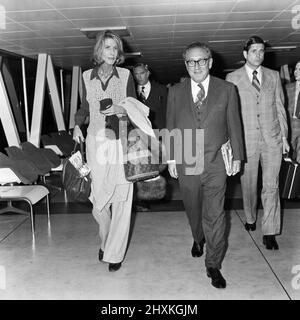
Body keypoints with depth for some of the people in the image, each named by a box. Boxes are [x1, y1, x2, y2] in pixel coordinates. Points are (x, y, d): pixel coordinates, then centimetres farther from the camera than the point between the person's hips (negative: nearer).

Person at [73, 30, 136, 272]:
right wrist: (77, 125, 1)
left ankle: (115, 252, 11)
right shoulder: (87, 76, 7)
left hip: (121, 141, -1)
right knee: (99, 197, 0)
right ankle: (105, 241, 28)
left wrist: (121, 110, -13)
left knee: (121, 197, -2)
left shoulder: (125, 75, 2)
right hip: (96, 141, 1)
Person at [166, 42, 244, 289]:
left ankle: (213, 265, 13)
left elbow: (234, 124, 4)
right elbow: (171, 127, 7)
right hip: (186, 164, 2)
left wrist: (237, 156, 3)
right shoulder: (175, 92, 4)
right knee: (193, 210, 17)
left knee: (215, 215, -1)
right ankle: (198, 239, 46)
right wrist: (171, 158, 4)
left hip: (216, 163, -2)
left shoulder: (227, 90, 1)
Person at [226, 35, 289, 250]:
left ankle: (269, 233, 6)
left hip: (272, 139, 1)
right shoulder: (233, 78, 2)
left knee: (271, 186, -1)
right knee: (249, 184, 11)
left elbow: (280, 107, 11)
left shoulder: (273, 76, 10)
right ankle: (250, 219, 35)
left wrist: (284, 136, 6)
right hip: (247, 140, -1)